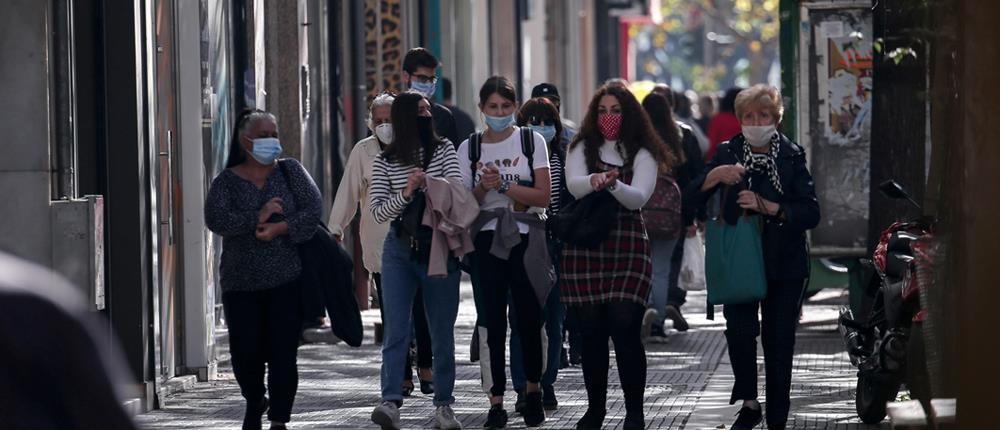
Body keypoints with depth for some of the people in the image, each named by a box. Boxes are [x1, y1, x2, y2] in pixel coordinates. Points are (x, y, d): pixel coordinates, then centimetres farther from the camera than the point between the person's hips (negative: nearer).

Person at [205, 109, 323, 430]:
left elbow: (313, 208, -2)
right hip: (241, 283, 0)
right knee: (245, 352, 0)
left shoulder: (289, 171, 9)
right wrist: (257, 219, -18)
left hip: (286, 280, 0)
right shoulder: (227, 181, 5)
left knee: (283, 352, -5)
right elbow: (215, 220, -10)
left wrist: (279, 229, -14)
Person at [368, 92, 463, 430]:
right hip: (399, 251, -1)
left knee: (442, 330, 4)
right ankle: (391, 402, -21)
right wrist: (406, 193, -18)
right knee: (396, 328, -11)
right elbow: (377, 212, -2)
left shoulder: (444, 150, 5)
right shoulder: (384, 161, 3)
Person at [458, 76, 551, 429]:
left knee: (530, 317, 2)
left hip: (526, 238, -1)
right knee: (491, 321, -3)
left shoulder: (532, 141, 4)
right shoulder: (469, 148, 8)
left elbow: (543, 196, -3)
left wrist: (504, 185, -13)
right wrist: (484, 187, -13)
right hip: (487, 240, 1)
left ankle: (533, 389, 21)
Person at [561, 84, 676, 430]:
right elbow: (573, 186, -8)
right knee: (591, 332, 5)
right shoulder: (582, 149, 9)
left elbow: (639, 197, -10)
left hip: (628, 246, -2)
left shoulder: (642, 154, 5)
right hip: (585, 246, 2)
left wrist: (613, 184, -30)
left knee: (625, 329, -10)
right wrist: (595, 181, -30)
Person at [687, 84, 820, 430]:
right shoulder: (729, 153, 5)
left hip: (783, 262, -1)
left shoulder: (791, 157, 0)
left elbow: (811, 213, -8)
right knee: (739, 329, -17)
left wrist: (767, 207, -20)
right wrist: (715, 175, -19)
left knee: (778, 340, 1)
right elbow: (693, 198, 0)